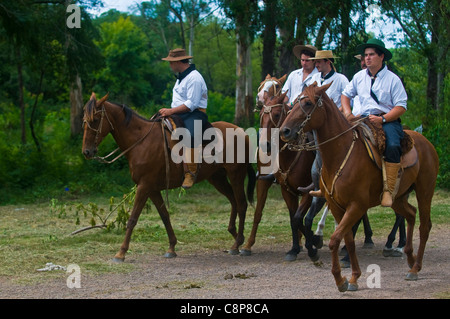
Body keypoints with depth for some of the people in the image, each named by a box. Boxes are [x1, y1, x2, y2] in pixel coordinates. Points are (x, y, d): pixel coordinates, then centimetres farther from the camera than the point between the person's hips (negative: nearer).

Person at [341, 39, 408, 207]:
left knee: (393, 146, -34)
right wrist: (348, 113, 6)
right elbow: (346, 95, 25)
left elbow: (401, 107, -6)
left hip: (388, 120, -4)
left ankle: (389, 190, -30)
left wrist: (382, 119, -19)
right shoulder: (359, 77, 13)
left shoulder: (392, 79, -1)